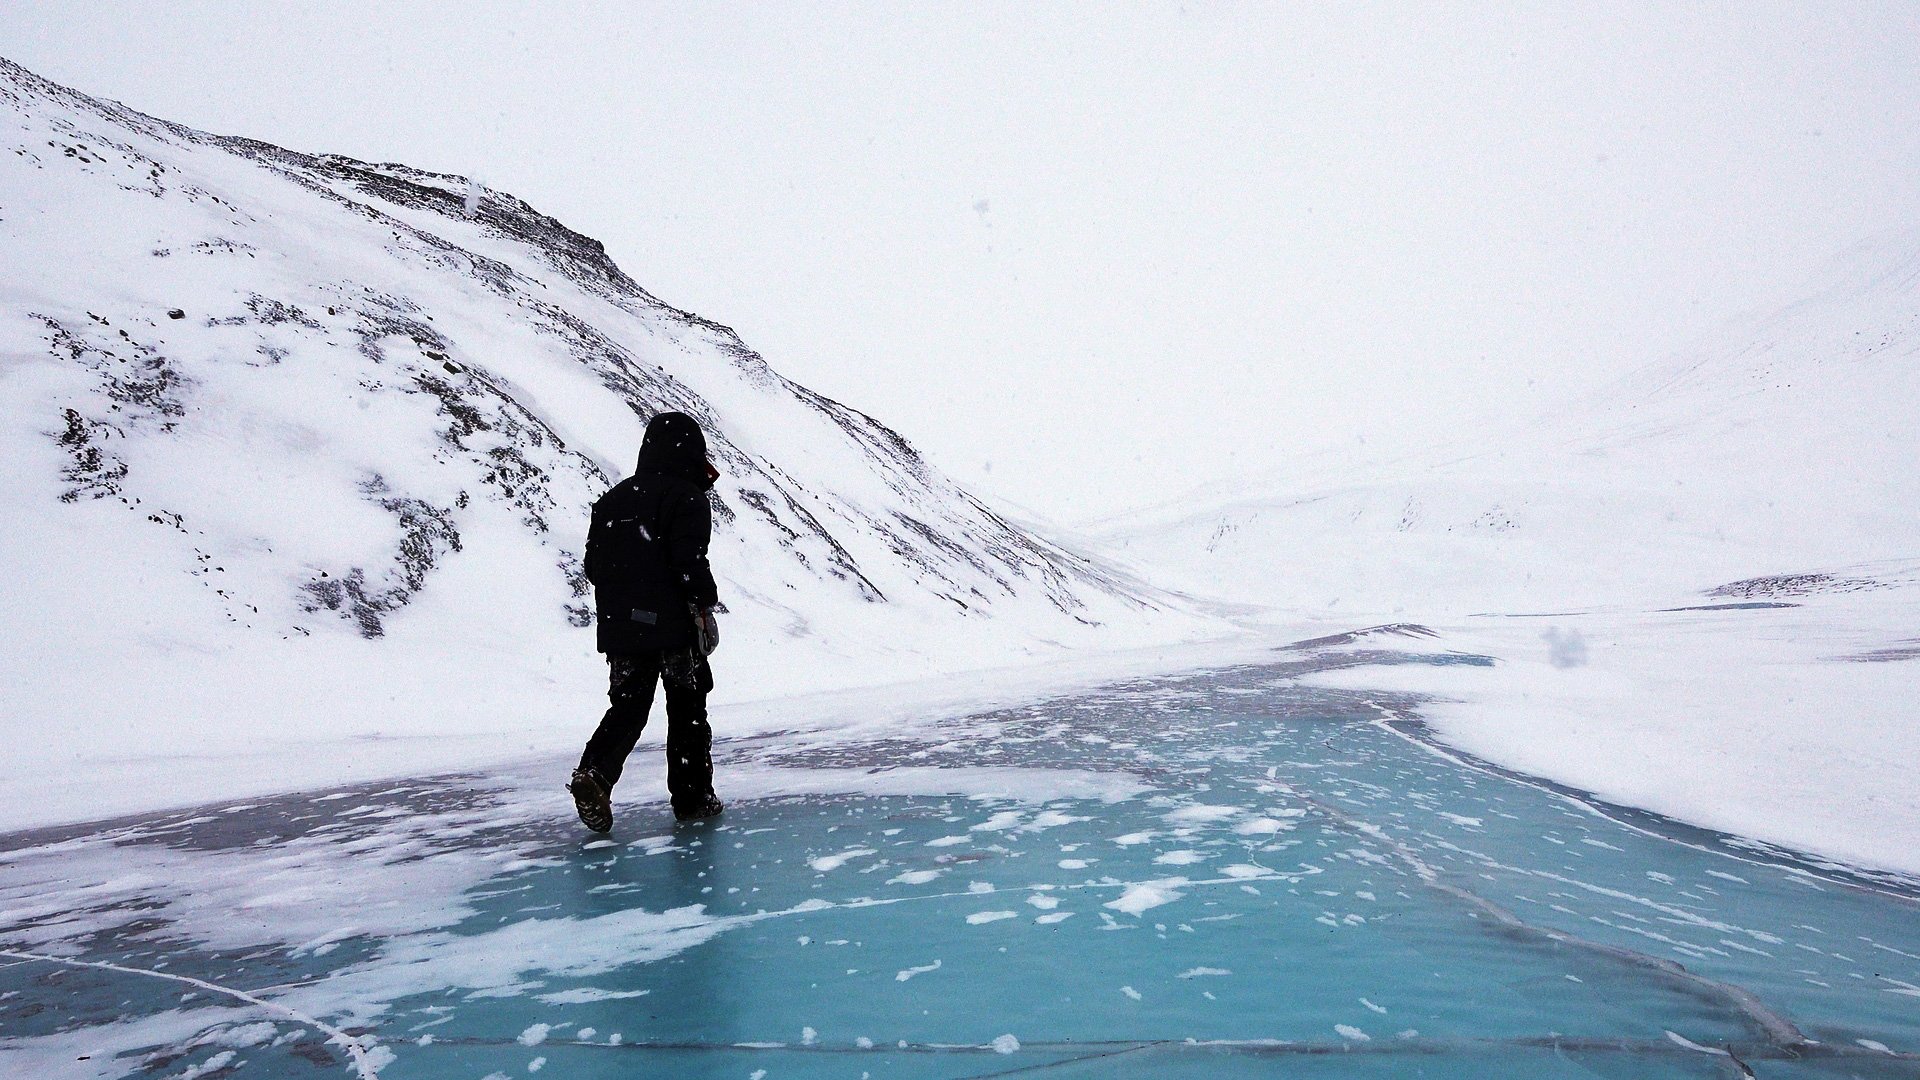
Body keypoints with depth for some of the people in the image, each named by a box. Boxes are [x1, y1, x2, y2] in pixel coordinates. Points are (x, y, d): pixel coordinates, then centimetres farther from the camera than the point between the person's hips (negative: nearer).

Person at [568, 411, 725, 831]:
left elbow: (593, 564, 15)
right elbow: (691, 561, -18)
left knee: (628, 706, 11)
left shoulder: (613, 499, 13)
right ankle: (692, 797, 13)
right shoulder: (686, 498, -9)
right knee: (687, 710, 7)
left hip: (620, 627, 6)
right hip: (673, 627, -5)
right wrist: (705, 606, -9)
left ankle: (594, 773, -12)